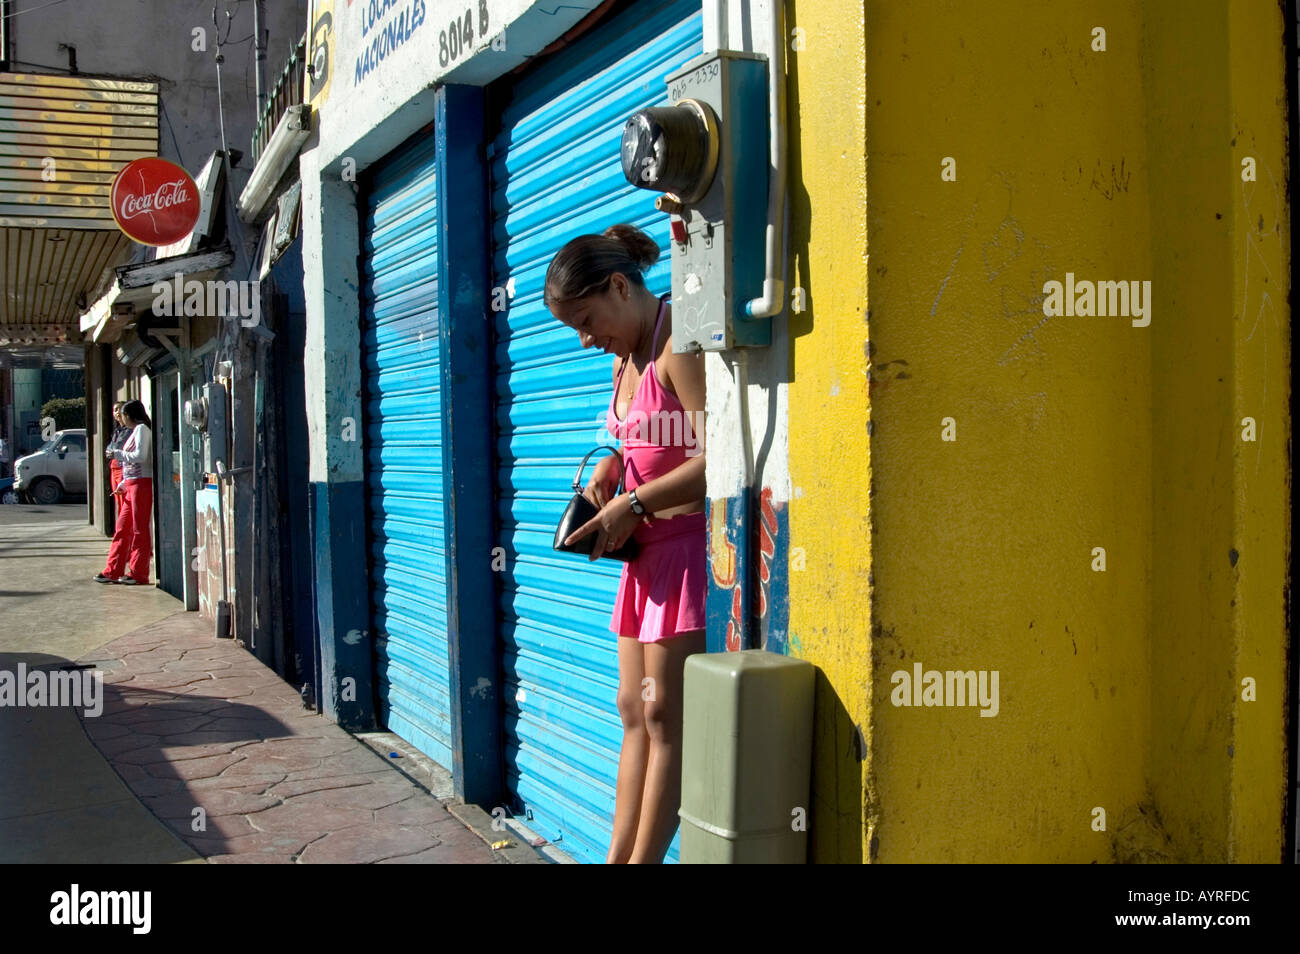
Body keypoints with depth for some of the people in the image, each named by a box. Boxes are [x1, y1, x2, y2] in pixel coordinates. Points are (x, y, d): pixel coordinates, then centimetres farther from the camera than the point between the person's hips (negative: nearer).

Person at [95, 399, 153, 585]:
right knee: (122, 529, 8)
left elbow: (140, 456, -19)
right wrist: (124, 484, 19)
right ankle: (113, 572, 11)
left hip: (141, 484, -10)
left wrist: (118, 454, -7)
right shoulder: (136, 431, 22)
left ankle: (138, 573, -1)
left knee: (139, 529, -5)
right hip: (132, 485, 10)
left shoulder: (142, 429, -7)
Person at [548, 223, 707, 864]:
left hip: (687, 541, -9)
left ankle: (642, 859, 5)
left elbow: (716, 457, -22)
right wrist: (611, 467, 6)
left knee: (663, 714, -4)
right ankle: (617, 858, 16)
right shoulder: (626, 356, 15)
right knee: (634, 712, 10)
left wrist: (633, 504, -16)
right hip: (646, 546, 9)